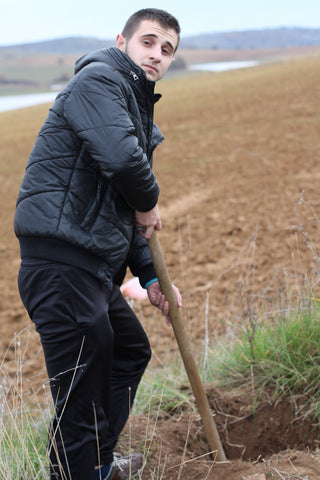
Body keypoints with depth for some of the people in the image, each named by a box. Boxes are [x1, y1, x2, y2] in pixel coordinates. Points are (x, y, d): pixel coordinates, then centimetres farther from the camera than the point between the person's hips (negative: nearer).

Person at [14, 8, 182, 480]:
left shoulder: (138, 106, 22)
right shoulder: (98, 79, -9)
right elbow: (122, 158, -29)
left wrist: (150, 276, 21)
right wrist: (148, 202, -8)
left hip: (95, 268, 11)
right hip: (60, 264, -11)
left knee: (131, 351, 27)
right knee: (82, 396, -4)